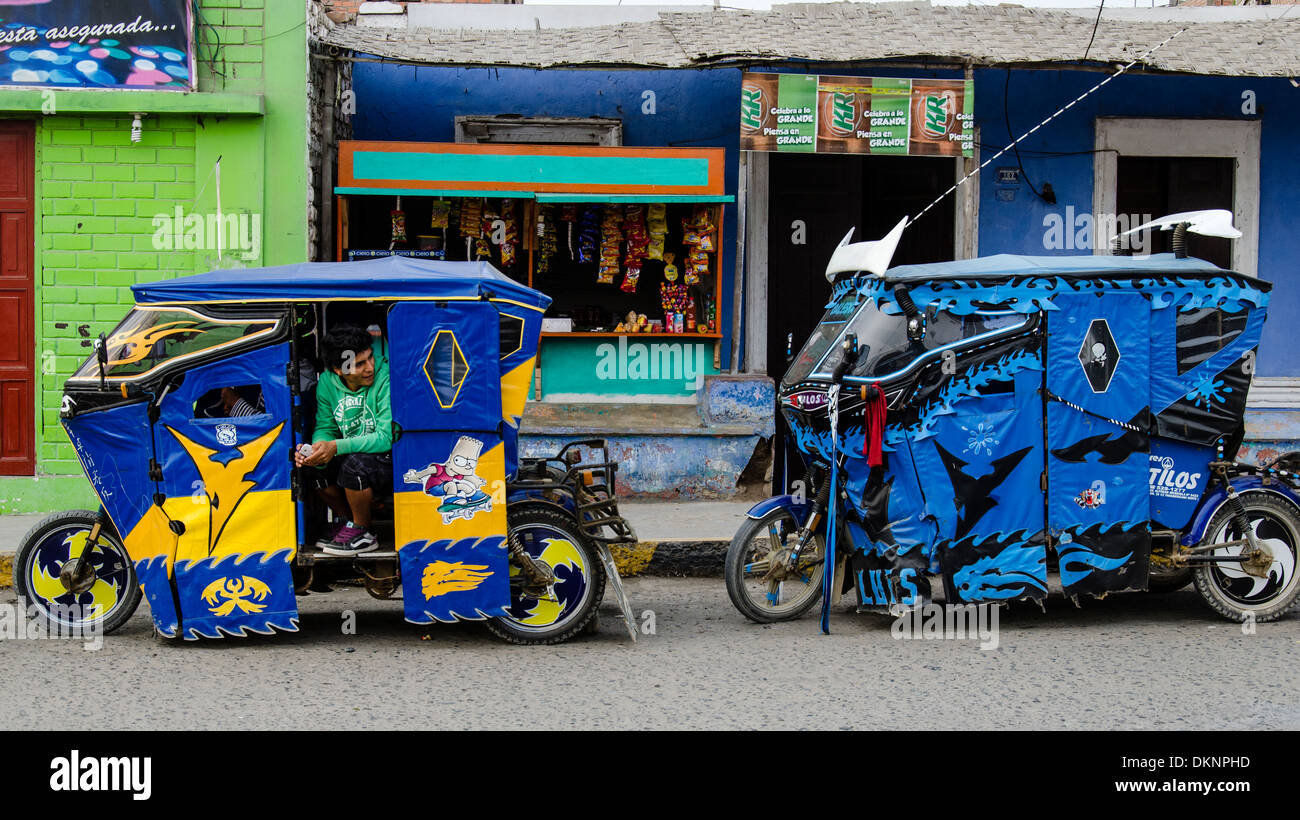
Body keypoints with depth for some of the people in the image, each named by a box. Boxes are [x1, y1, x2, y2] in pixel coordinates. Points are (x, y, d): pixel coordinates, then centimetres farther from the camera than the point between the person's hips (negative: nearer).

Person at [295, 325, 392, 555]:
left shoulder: (385, 379, -23)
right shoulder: (327, 382, -5)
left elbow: (387, 437, -26)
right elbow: (325, 429, 1)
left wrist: (336, 447, -33)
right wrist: (317, 449, -24)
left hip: (392, 460, -6)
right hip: (352, 454, 6)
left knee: (355, 465, -32)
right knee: (315, 467, -15)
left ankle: (361, 532, -8)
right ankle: (345, 520, 10)